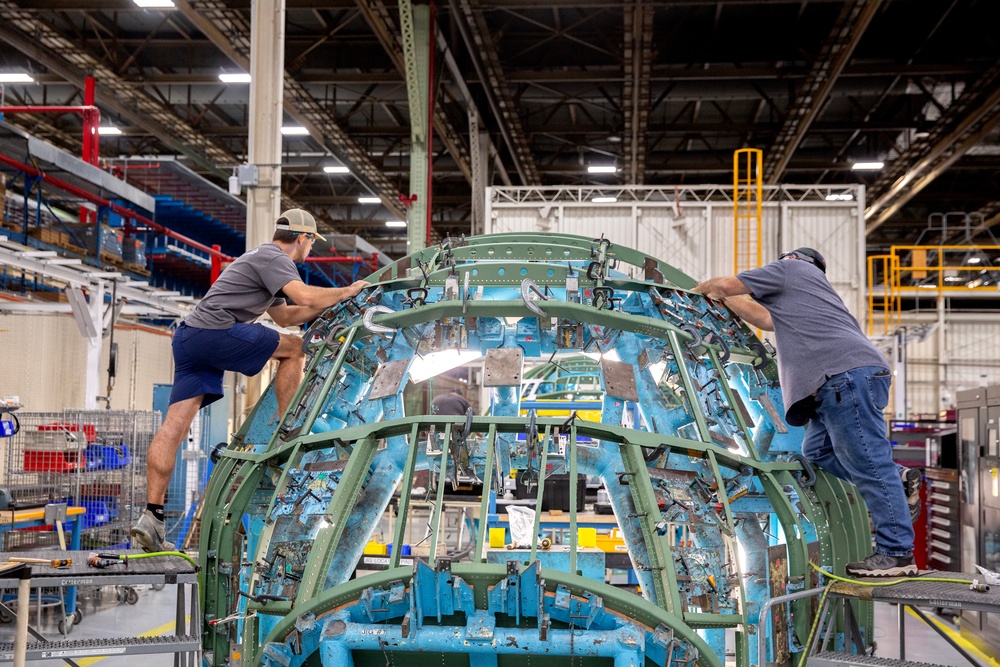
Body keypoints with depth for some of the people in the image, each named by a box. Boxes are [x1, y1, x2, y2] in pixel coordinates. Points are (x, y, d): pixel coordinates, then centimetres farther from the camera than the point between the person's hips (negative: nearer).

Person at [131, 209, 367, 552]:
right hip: (217, 332, -9)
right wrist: (344, 292, -1)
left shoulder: (265, 259, 31)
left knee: (174, 426, -1)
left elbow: (285, 316, 38)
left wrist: (331, 303, 32)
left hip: (188, 337, 9)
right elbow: (305, 298, -18)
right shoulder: (274, 258, -2)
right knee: (294, 348, 6)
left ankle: (152, 516, -6)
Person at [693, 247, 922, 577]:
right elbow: (766, 318, 45)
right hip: (841, 380, 10)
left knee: (867, 463, -11)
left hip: (848, 372, -10)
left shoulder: (791, 267, 13)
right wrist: (723, 299, 50)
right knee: (817, 450, 14)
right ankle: (898, 479, 10)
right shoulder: (804, 291, 37)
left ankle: (896, 553, -11)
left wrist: (703, 287, 30)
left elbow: (729, 283, 11)